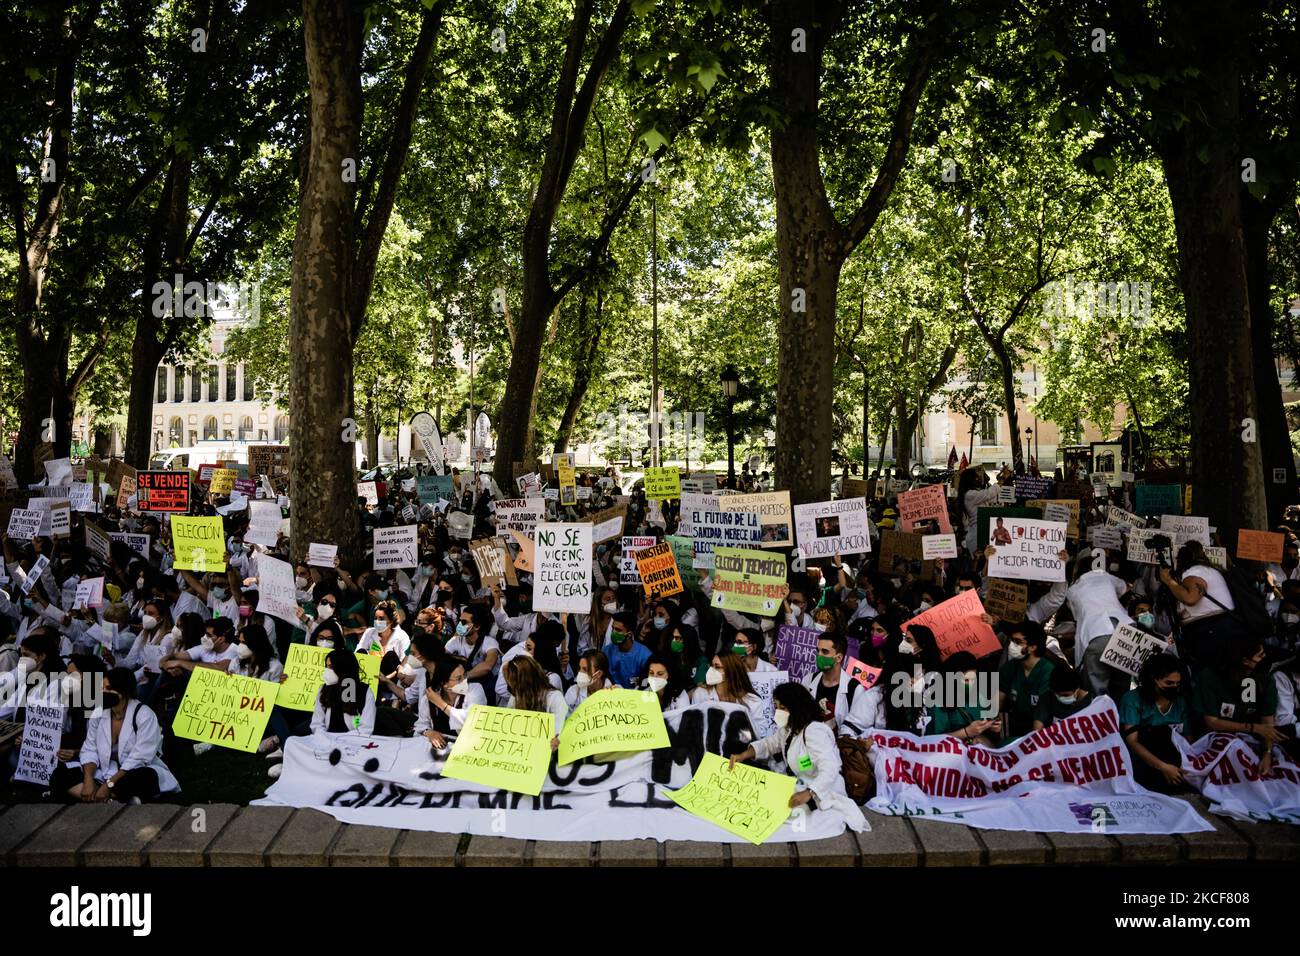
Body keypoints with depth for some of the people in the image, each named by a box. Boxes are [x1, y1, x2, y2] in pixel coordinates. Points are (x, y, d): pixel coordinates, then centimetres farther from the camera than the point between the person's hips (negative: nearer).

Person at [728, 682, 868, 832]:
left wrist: (808, 794, -45)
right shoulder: (789, 728, 7)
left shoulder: (814, 731, -24)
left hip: (823, 794, -9)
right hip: (802, 786, 9)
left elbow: (830, 769, -32)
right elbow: (769, 744, 18)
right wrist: (743, 755, -1)